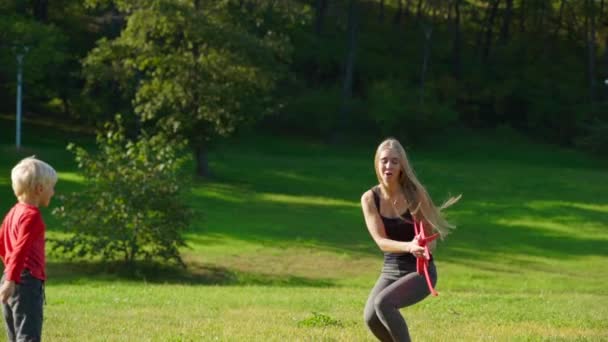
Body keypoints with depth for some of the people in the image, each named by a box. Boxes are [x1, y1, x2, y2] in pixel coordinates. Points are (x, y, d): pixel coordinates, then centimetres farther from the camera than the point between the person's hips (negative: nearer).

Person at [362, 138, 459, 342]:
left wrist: (422, 247, -29)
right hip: (391, 270, 4)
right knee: (371, 317, -17)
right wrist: (408, 247, -34)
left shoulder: (415, 194, -12)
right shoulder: (370, 199, -6)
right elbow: (381, 241, -15)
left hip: (421, 271, -4)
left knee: (383, 302, -28)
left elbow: (430, 238, -5)